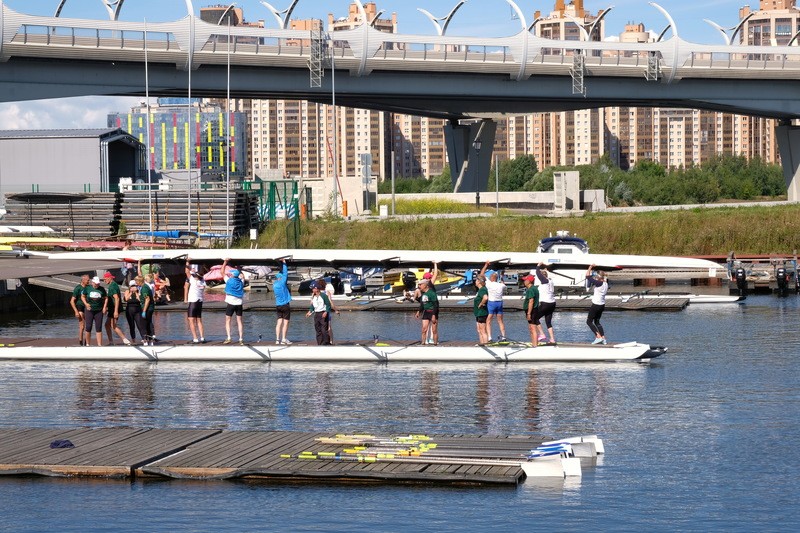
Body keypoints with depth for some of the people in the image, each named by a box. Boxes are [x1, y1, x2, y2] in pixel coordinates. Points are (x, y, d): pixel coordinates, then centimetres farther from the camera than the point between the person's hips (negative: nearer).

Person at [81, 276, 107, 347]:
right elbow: (82, 296, 9)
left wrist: (105, 307, 2)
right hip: (89, 310, -1)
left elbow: (106, 298, 13)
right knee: (88, 326, -3)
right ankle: (87, 343, 11)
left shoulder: (102, 289, 2)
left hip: (99, 310, 1)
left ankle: (99, 344, 1)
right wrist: (86, 303, -7)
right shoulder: (87, 288, -1)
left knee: (98, 328, 0)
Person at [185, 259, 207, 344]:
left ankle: (195, 339, -12)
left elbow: (187, 271, -9)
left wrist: (187, 263, 3)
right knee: (199, 321, 14)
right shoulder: (203, 281, 2)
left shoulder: (193, 280, -14)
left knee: (191, 321, -5)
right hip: (200, 302, 7)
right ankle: (202, 338, 9)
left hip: (193, 302, -7)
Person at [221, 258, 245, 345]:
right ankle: (241, 339, 0)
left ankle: (228, 338, -10)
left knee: (227, 321, 3)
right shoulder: (241, 282, 5)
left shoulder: (229, 280, -5)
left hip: (231, 303, -4)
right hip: (239, 303, 4)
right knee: (239, 321, 6)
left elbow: (222, 272, 5)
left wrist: (225, 262, 11)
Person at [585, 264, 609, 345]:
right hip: (602, 305, 8)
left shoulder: (598, 283, -19)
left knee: (589, 321, 3)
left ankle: (598, 337, -9)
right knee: (597, 321, 19)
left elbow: (588, 276, -18)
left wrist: (590, 268, -5)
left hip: (596, 305, -8)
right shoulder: (606, 284, 3)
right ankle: (603, 339, 12)